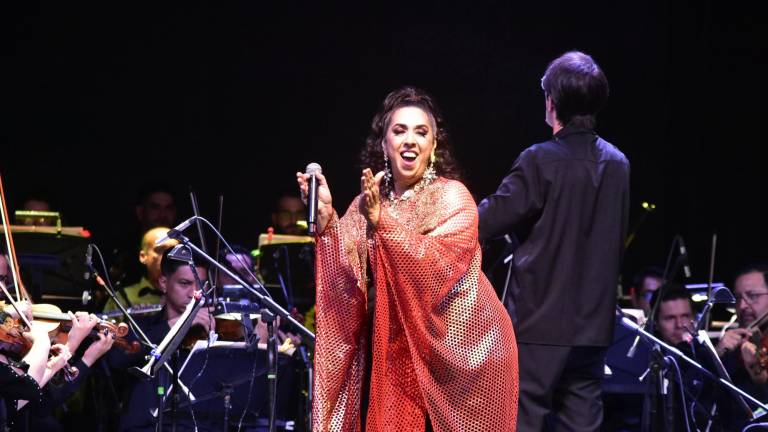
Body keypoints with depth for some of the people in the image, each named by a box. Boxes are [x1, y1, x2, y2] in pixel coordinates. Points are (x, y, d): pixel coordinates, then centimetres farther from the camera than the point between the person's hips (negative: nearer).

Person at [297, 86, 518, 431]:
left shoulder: (452, 198, -7)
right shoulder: (367, 203, 7)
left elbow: (439, 267, -24)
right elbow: (349, 283, -3)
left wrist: (382, 222, -30)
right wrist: (326, 216, -13)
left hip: (453, 350, -4)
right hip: (393, 353, 4)